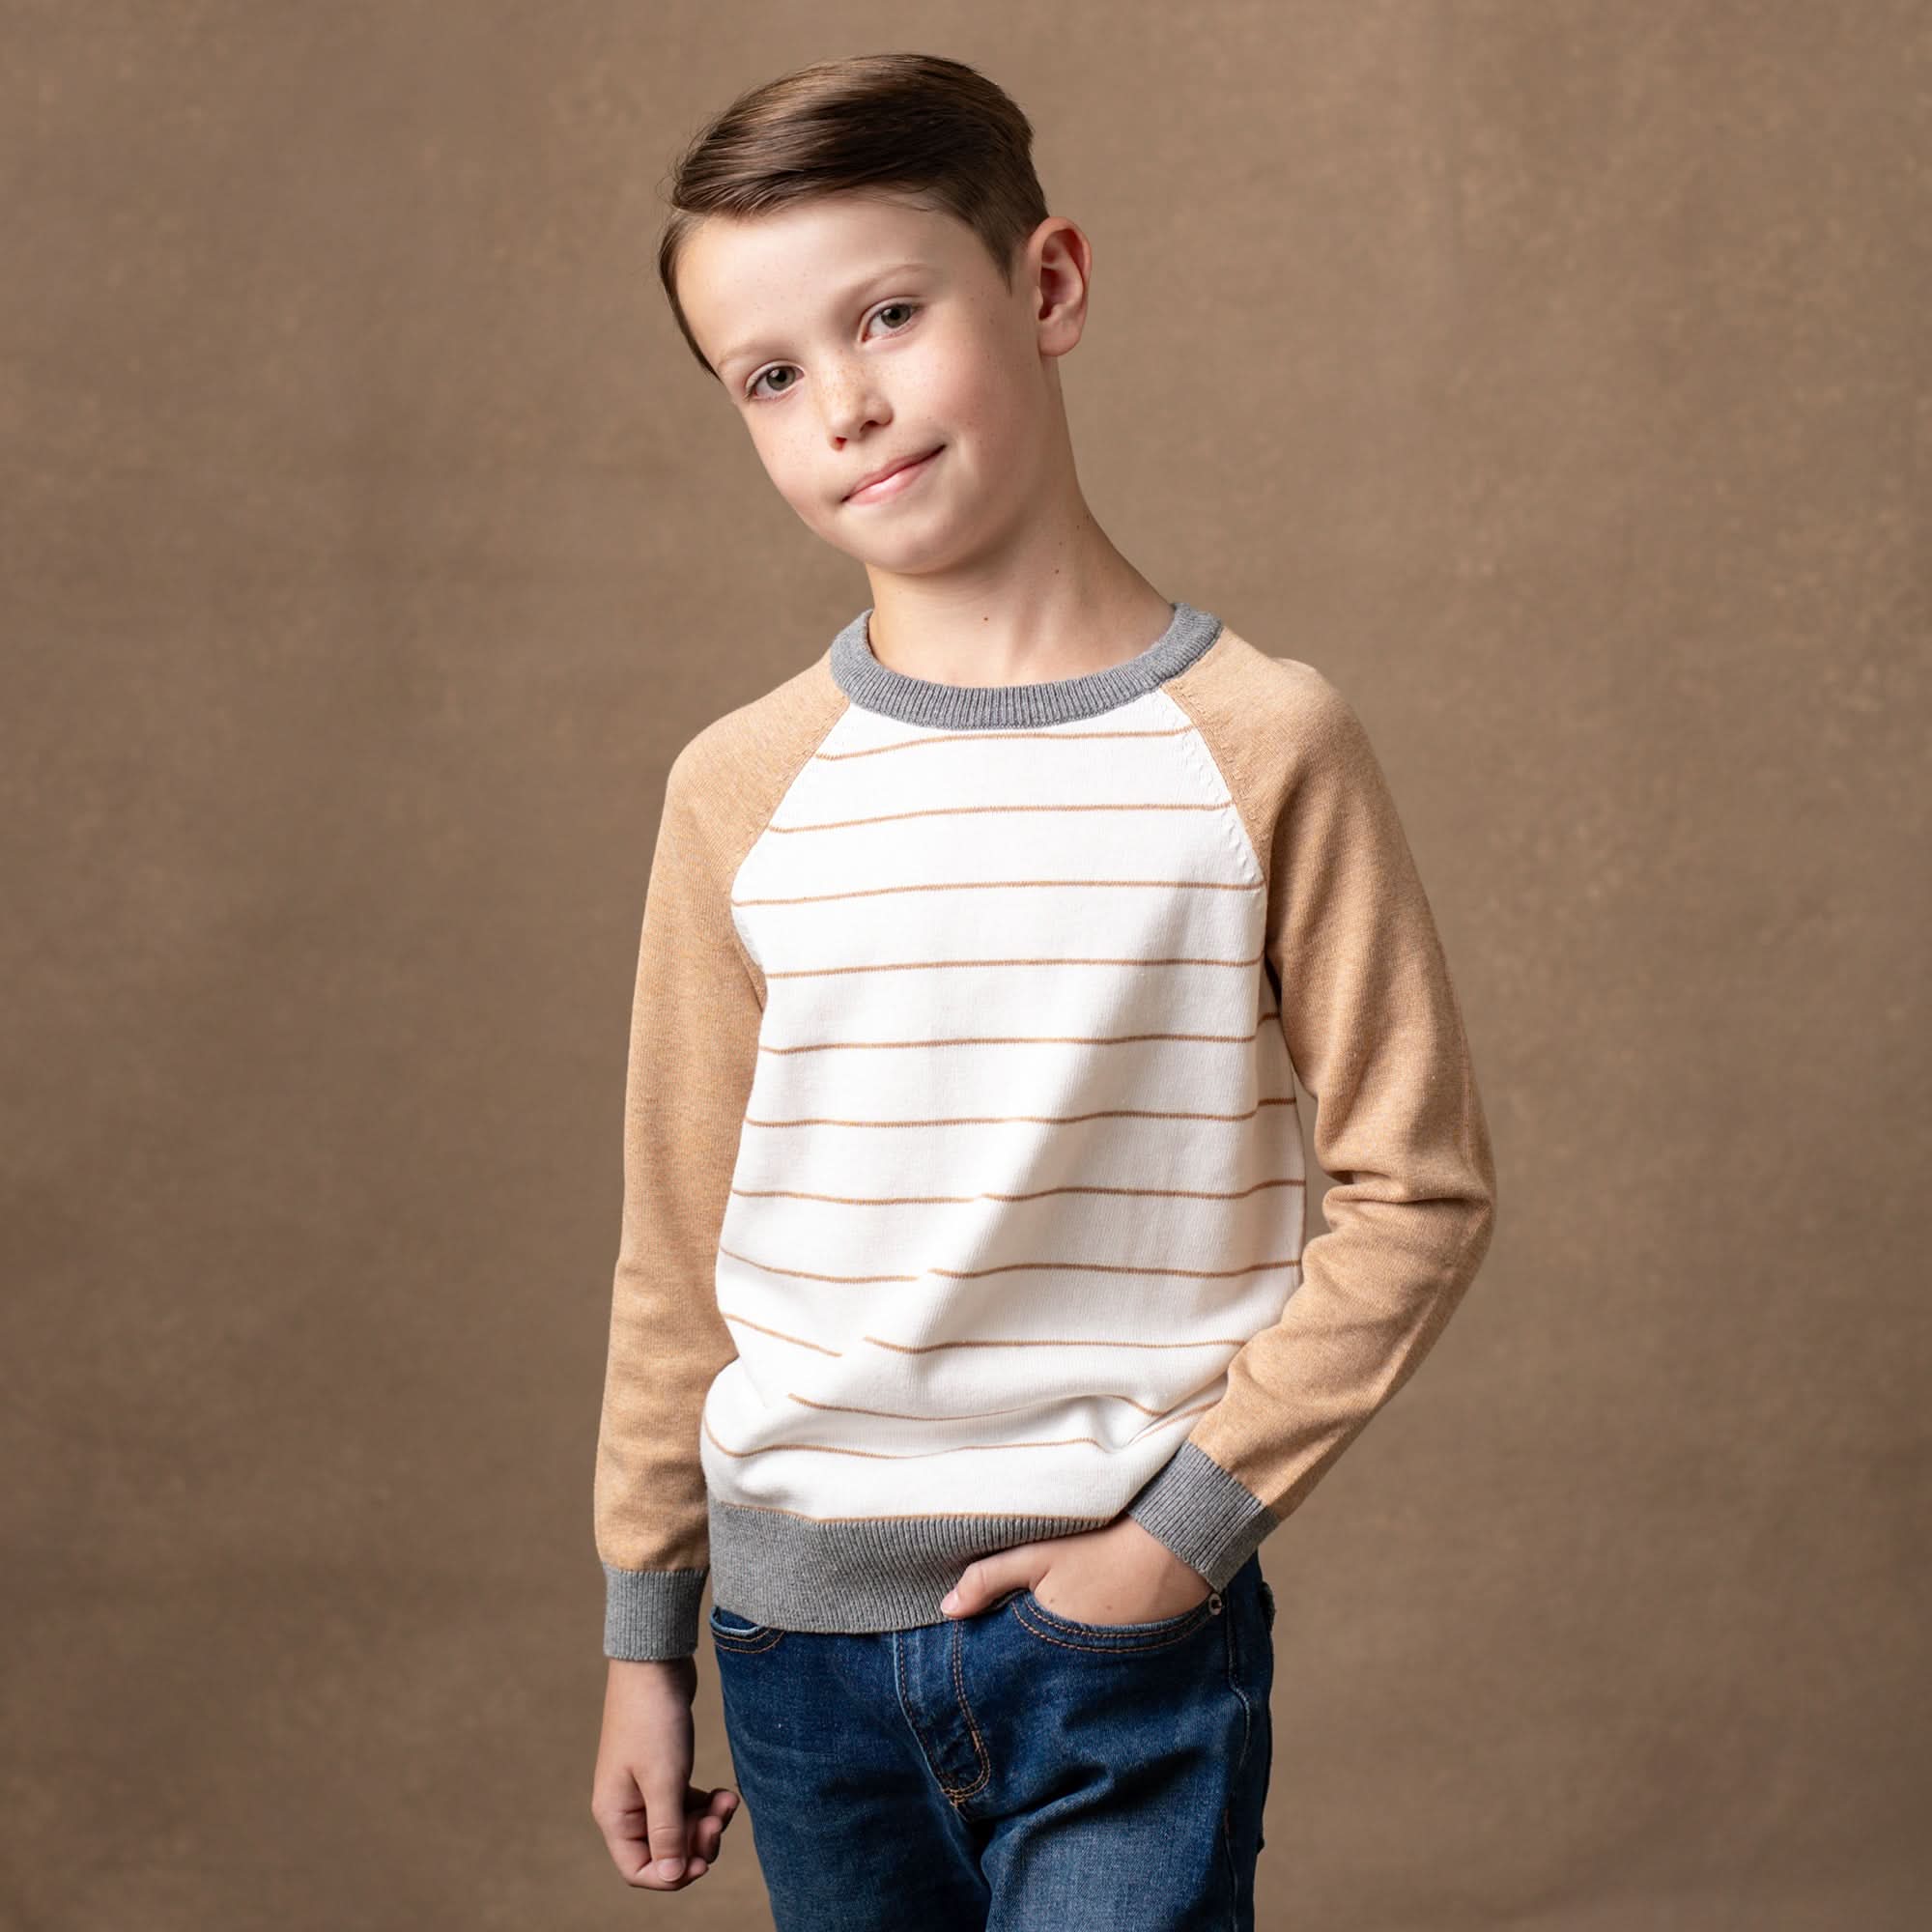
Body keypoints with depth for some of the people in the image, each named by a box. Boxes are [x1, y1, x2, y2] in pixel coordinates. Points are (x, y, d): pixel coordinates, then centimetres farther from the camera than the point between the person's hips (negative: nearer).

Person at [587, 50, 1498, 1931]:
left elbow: (1417, 1192, -4)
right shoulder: (743, 790, -1)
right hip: (801, 1631, 3)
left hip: (1132, 1633, -2)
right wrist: (642, 1638, 11)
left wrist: (1188, 1517, -10)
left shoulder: (1261, 744, -8)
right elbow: (679, 1251, 6)